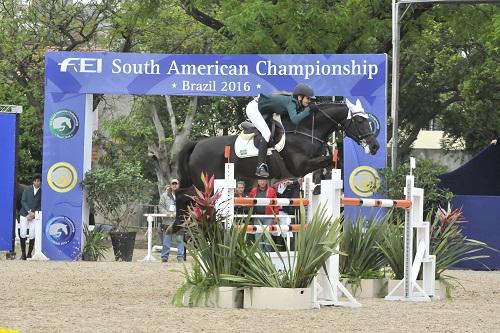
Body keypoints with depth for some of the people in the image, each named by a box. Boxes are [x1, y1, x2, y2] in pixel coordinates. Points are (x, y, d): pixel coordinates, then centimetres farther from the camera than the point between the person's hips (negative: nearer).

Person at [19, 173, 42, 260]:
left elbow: (41, 206, 1)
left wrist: (33, 214, -11)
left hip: (34, 216, -1)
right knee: (23, 234, -8)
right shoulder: (27, 189, 5)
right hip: (24, 214, 1)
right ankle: (23, 253, 5)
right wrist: (29, 211, -13)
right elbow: (23, 201, 0)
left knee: (32, 235, -10)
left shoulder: (42, 192, 1)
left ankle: (29, 253, 2)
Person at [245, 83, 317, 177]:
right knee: (266, 133, -19)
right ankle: (260, 167, -21)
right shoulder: (291, 103, -28)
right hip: (253, 107, -10)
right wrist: (307, 110, -38)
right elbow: (295, 120, -44)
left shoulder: (297, 104, -3)